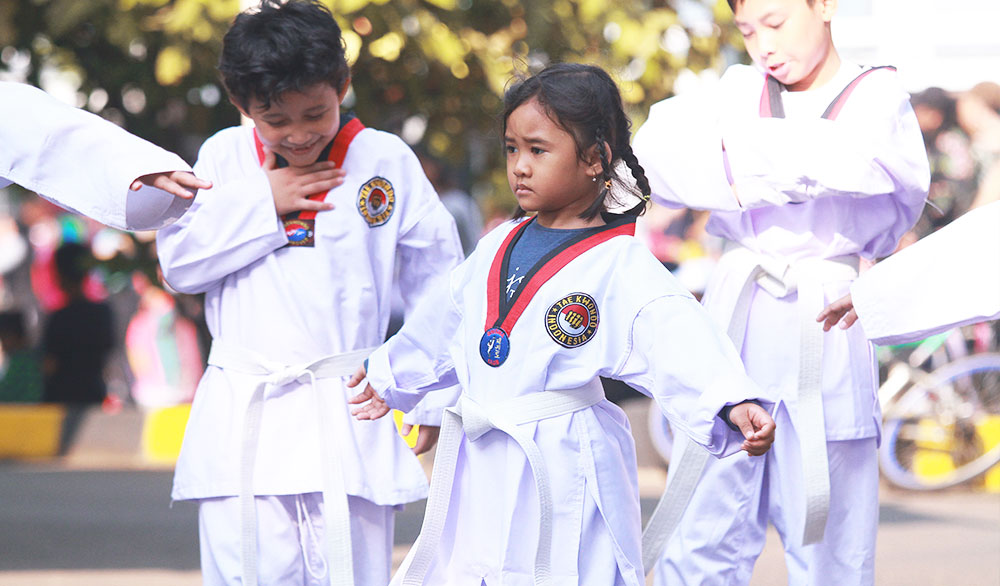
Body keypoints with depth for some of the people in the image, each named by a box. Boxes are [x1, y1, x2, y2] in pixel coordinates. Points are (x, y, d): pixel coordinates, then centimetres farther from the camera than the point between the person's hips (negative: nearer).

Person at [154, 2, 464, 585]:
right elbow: (179, 262, 3)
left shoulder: (387, 161, 2)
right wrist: (263, 205, -6)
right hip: (242, 421, 1)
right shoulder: (224, 156, 8)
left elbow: (438, 285, 8)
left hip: (349, 417, -1)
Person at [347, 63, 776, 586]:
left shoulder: (622, 268, -11)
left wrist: (733, 404, -40)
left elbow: (681, 344, -23)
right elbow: (443, 327, 27)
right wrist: (389, 379, 40)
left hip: (563, 473, -6)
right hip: (481, 474, 6)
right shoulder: (497, 250, 10)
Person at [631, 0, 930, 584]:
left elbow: (858, 159, -17)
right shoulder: (740, 89, 13)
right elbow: (657, 149, -3)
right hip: (735, 318, 3)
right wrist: (752, 186, -15)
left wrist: (737, 145, -8)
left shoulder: (877, 93, 6)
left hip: (823, 336, -3)